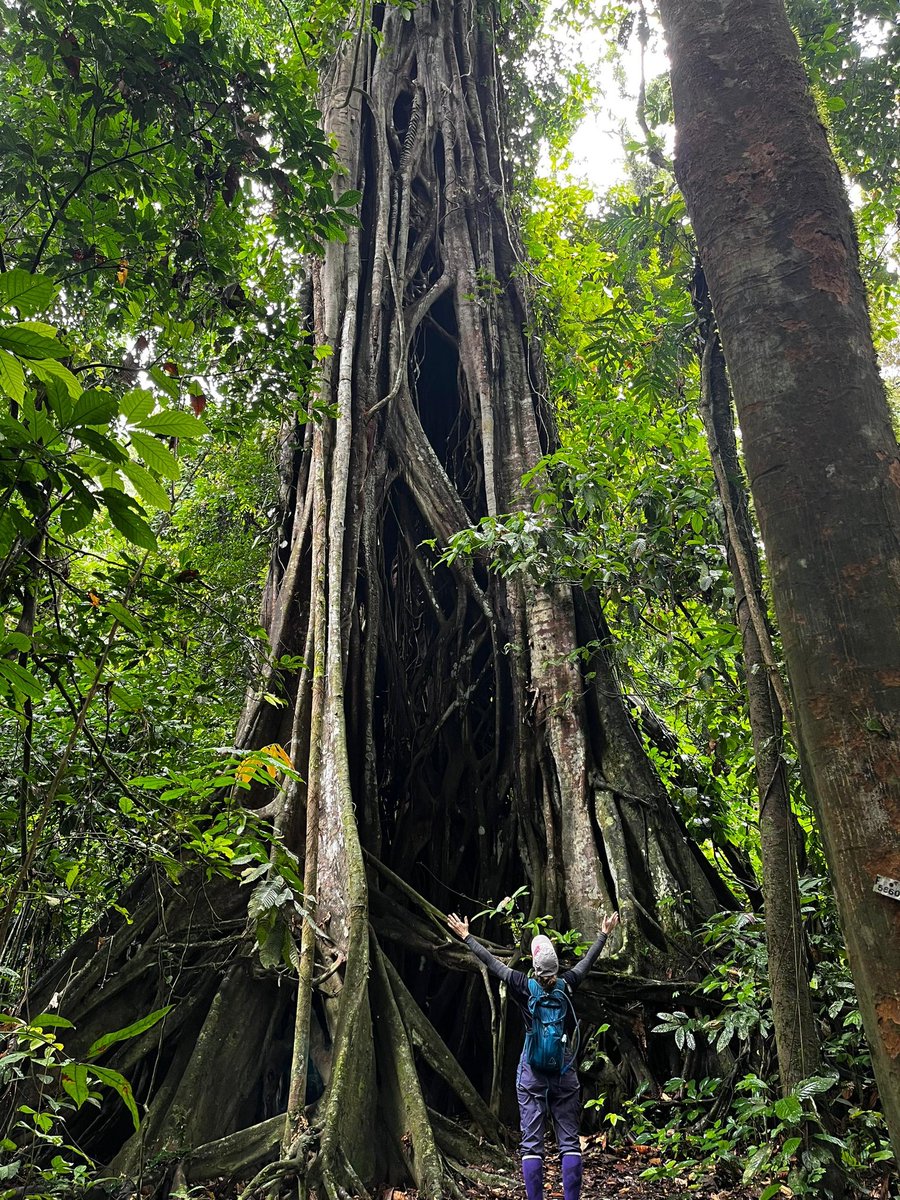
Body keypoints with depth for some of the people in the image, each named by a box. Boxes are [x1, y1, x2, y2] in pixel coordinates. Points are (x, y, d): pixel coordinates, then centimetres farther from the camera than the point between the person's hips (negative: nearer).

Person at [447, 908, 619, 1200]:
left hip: (532, 1072, -1)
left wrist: (466, 936, 11)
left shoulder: (524, 987, -8)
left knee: (531, 1143, 1)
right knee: (569, 1142, 6)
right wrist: (604, 933, 27)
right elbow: (588, 960, 12)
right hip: (564, 1070, 1)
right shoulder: (566, 985, -4)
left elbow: (491, 962, 1)